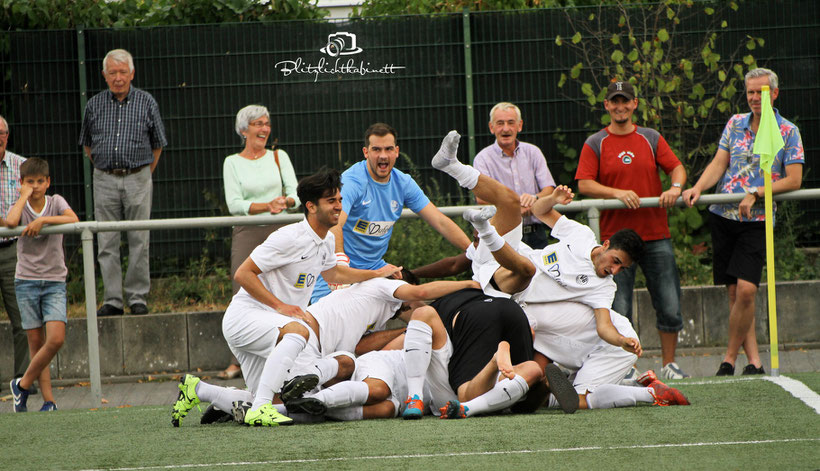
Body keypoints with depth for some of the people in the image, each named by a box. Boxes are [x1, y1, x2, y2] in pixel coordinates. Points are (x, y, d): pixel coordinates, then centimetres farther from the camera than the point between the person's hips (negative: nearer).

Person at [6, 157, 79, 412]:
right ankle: (48, 400, 4)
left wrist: (42, 220, -20)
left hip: (54, 282, 0)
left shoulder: (56, 202, 4)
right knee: (36, 343, -1)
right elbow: (10, 222, -22)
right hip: (26, 281, 0)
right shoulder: (20, 207, 2)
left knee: (57, 339, -15)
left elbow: (74, 220, -16)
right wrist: (25, 196, -12)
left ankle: (23, 384, 2)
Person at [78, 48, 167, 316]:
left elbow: (157, 144, 11)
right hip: (104, 181, 2)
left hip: (138, 178, -2)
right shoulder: (94, 105, 7)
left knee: (139, 242, -2)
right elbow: (87, 144, 19)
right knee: (107, 243, 0)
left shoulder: (146, 103, 3)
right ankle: (112, 300, 4)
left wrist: (143, 174, 9)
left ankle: (137, 298, 4)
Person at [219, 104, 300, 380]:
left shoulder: (279, 157, 12)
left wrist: (286, 202, -19)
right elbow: (234, 204, -4)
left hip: (278, 232, 1)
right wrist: (267, 206, -19)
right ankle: (238, 360, -6)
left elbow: (295, 193, 5)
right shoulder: (233, 163, 6)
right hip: (247, 233, -1)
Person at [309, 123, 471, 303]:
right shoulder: (352, 181, -18)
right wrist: (340, 260, -50)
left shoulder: (403, 183, 2)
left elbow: (440, 222, 4)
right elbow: (335, 225, -33)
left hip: (374, 266, 6)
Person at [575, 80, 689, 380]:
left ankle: (669, 364, 13)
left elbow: (676, 167, 9)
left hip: (656, 236, 2)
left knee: (670, 307, 0)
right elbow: (584, 185, -5)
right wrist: (618, 193, -19)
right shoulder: (595, 144, 4)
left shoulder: (652, 139, 12)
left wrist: (675, 187, -13)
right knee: (619, 312, -4)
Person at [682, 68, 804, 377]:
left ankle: (730, 359, -3)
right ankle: (754, 360, 7)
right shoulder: (735, 123, 11)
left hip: (757, 220, -4)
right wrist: (698, 188, -10)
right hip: (723, 215, 4)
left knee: (746, 289, -16)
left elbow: (794, 180, -5)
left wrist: (755, 194, -14)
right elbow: (719, 163, 8)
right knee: (734, 291, 2)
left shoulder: (788, 132, 0)